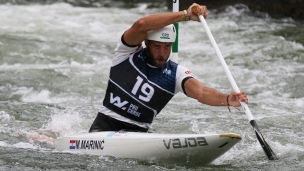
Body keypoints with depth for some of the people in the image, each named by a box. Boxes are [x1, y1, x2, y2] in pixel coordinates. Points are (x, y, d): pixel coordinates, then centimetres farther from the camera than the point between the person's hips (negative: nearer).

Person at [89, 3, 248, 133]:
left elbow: (201, 92, -19)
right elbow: (141, 25, -25)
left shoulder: (176, 73, -1)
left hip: (138, 132, 2)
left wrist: (227, 99, -41)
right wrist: (186, 15, -27)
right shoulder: (128, 53, -5)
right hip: (106, 124, -2)